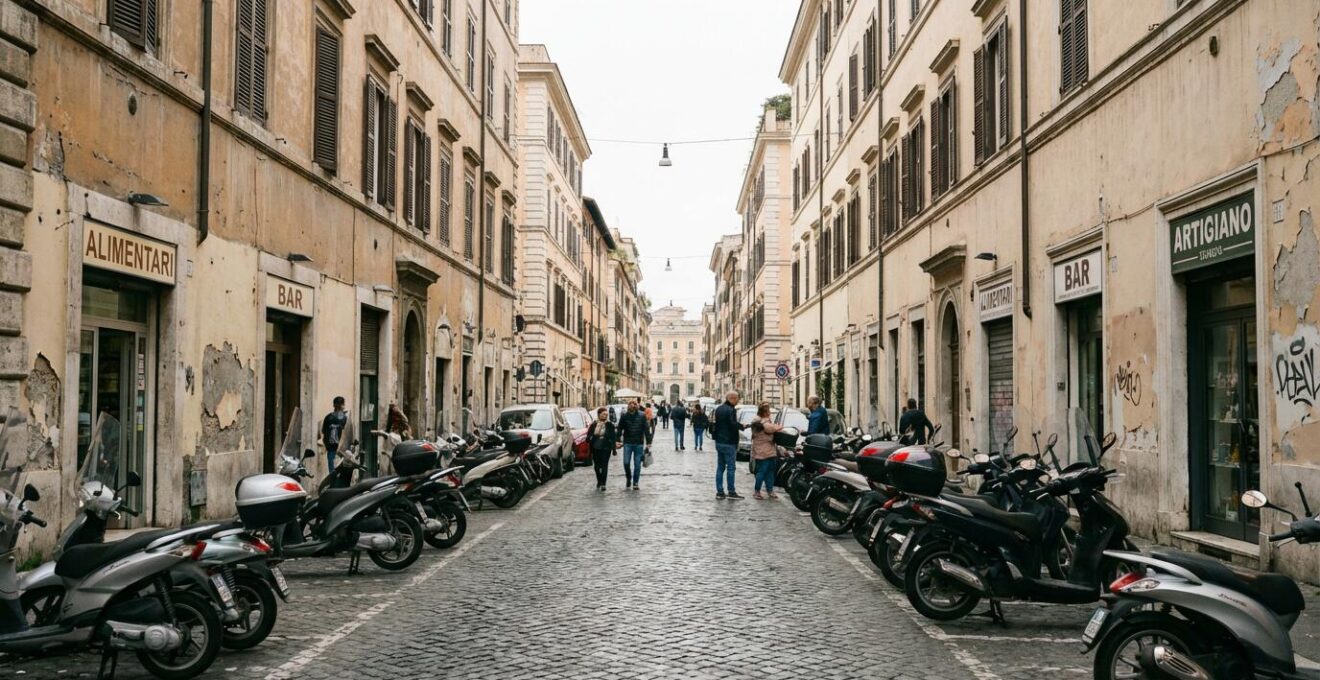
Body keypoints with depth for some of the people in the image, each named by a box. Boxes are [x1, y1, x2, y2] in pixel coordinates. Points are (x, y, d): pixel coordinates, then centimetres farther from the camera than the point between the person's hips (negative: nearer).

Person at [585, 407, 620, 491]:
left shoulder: (610, 425, 0)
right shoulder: (594, 425, 3)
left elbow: (613, 437, 2)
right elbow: (589, 436, 7)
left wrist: (614, 449, 0)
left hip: (606, 448, -2)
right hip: (596, 448, 2)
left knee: (604, 466, -5)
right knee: (597, 466, 10)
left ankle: (603, 484, -3)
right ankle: (599, 482, 28)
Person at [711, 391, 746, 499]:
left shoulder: (718, 409, 12)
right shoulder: (731, 410, -16)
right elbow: (733, 424, -25)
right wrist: (742, 426, -9)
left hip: (719, 442, 8)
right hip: (729, 443, -8)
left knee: (720, 467, 10)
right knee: (730, 468, -3)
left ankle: (719, 492, 10)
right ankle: (731, 492, -1)